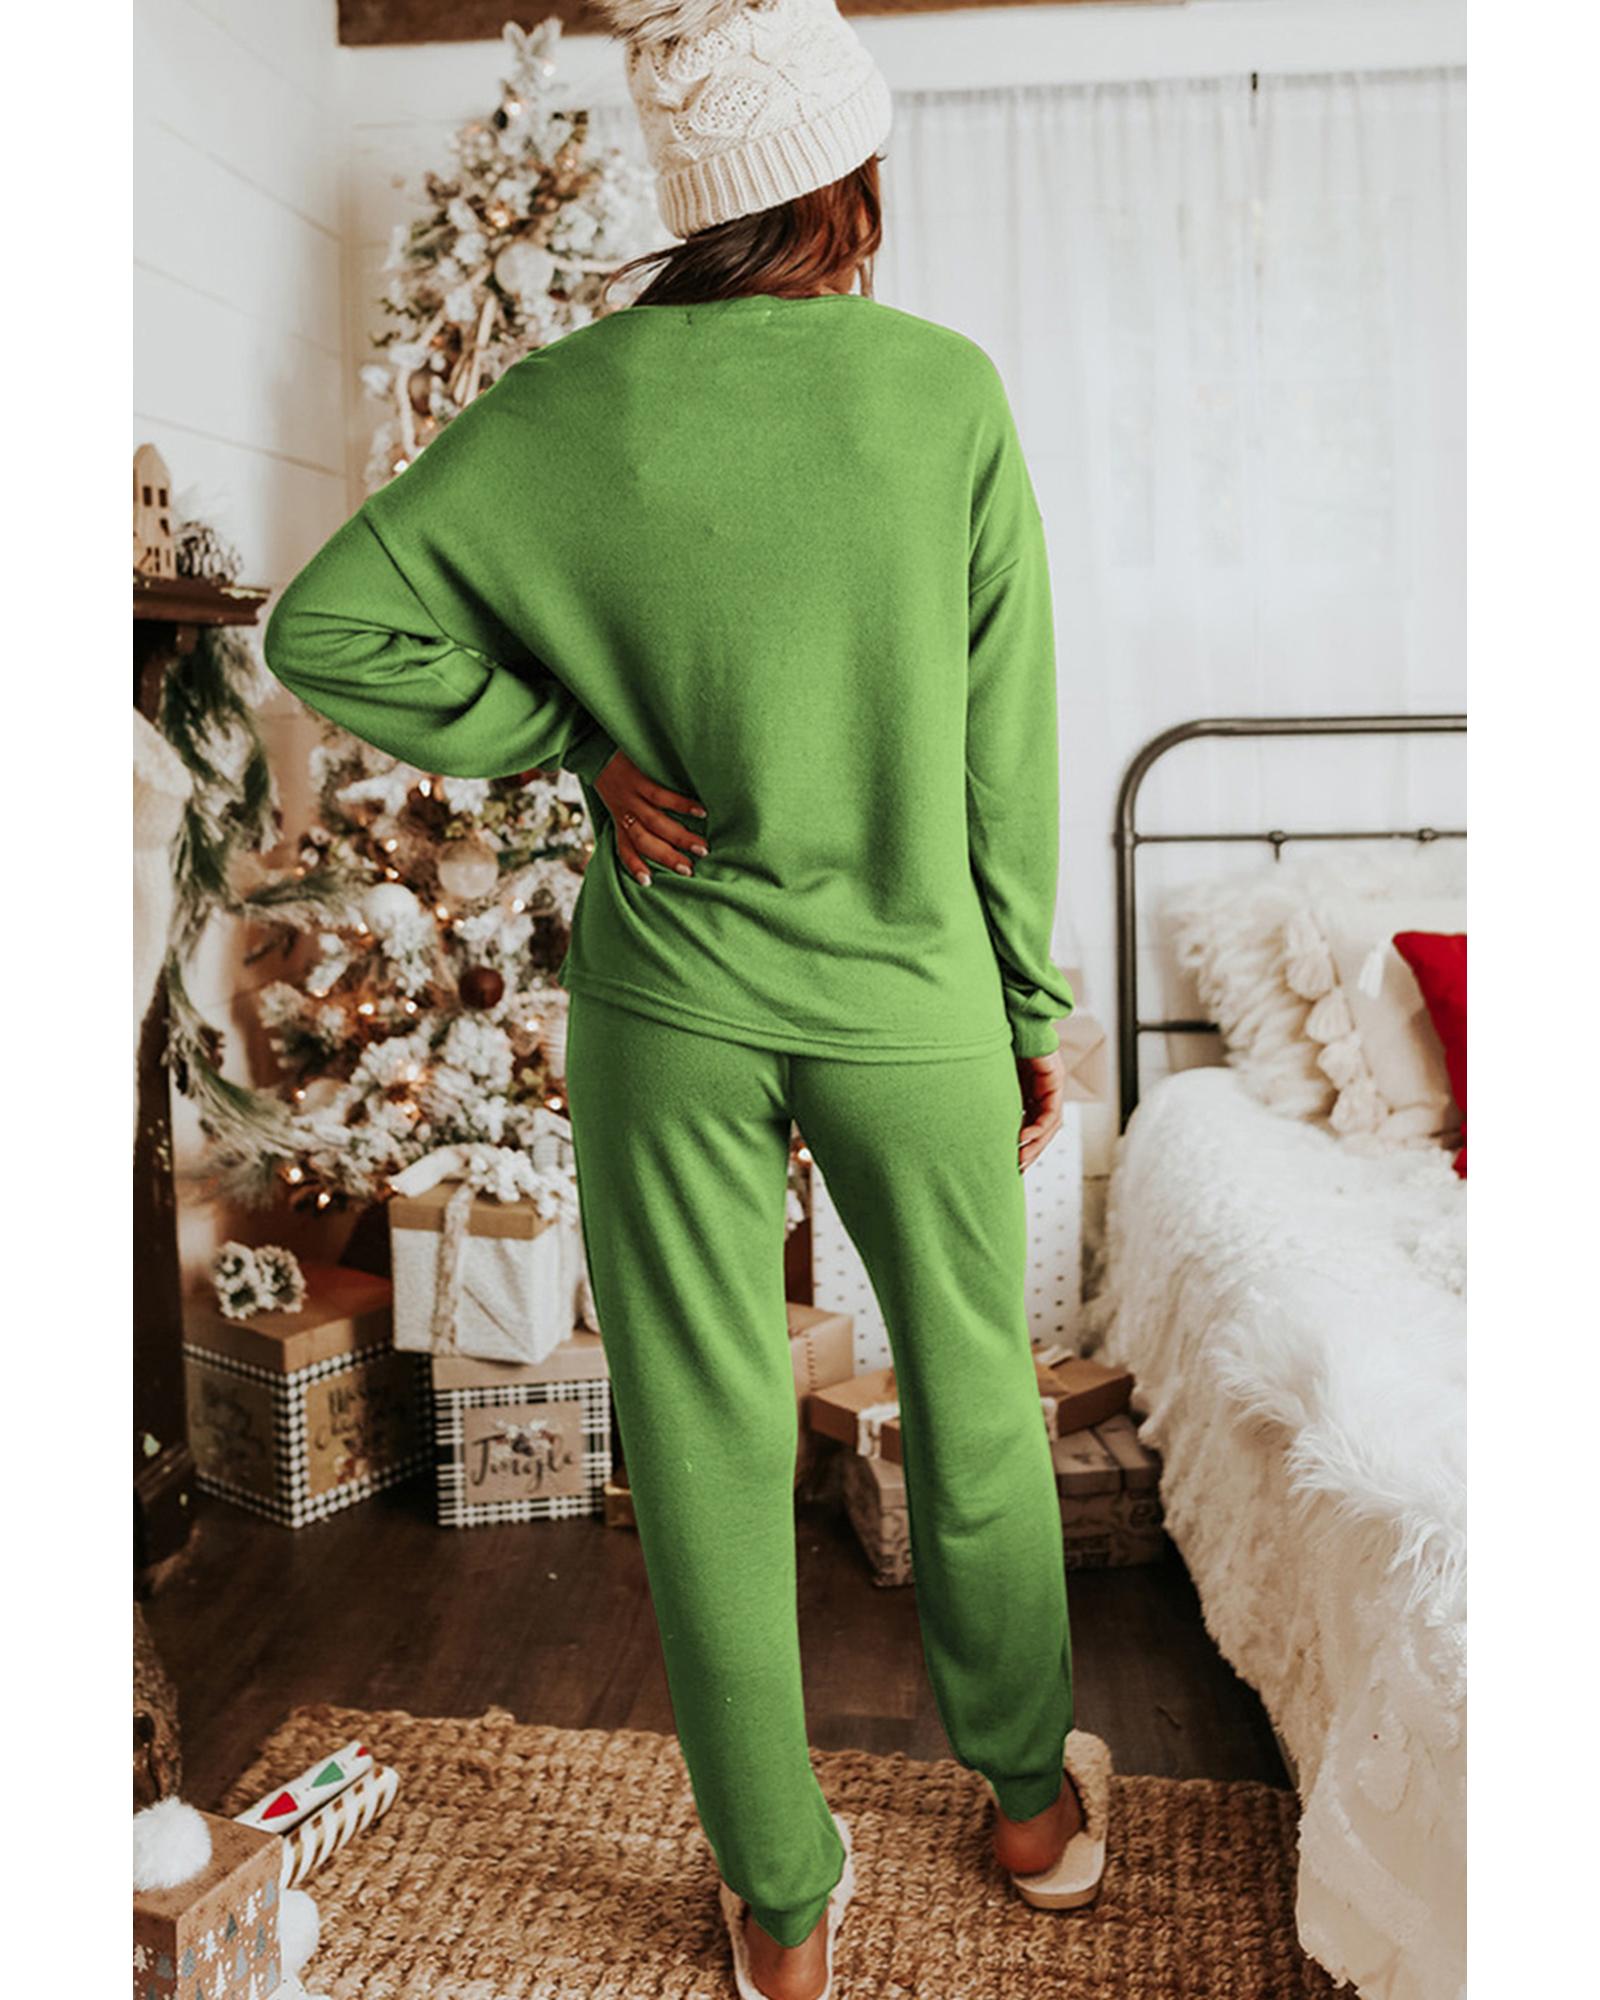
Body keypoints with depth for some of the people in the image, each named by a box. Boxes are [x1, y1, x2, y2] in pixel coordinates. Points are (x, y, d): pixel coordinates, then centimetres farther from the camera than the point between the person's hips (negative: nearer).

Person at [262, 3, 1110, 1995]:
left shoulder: (569, 401, -6)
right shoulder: (947, 390, -10)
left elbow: (326, 627, -9)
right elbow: (1004, 750, -7)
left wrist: (582, 748, -4)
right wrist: (1035, 1006, 4)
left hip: (669, 998, 1)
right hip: (907, 999, 0)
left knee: (709, 1442, 13)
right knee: (972, 1395, 21)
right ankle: (1033, 1796, 42)